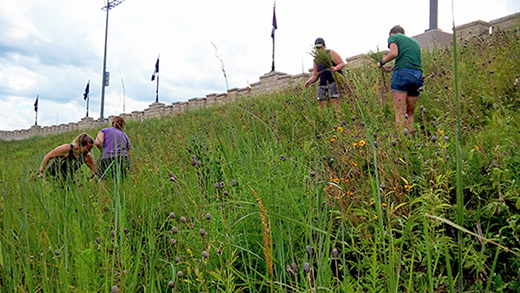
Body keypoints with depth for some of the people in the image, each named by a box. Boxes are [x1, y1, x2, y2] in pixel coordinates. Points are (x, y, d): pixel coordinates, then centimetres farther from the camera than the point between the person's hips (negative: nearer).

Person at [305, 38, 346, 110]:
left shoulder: (330, 53, 3)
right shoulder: (316, 60, 18)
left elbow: (342, 63, -3)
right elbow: (315, 75, 19)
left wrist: (336, 68, -25)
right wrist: (309, 81, -1)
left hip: (335, 80, -5)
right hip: (323, 84, 5)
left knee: (334, 101, -20)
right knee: (322, 102, -8)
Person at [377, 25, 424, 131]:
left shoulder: (393, 37, 13)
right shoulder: (414, 41, 31)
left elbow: (394, 53, -6)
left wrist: (381, 62, 8)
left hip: (403, 73, -6)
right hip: (418, 76, 6)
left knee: (399, 112, -10)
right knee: (409, 113, 10)